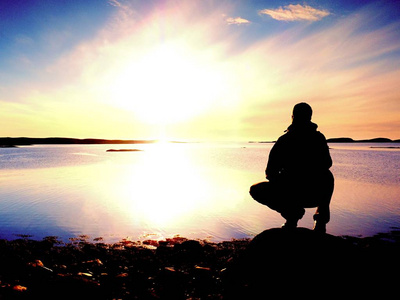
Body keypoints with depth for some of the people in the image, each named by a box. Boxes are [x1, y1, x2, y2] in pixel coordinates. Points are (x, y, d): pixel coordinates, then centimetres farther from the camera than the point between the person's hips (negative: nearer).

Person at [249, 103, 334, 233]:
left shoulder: (284, 140, -1)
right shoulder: (319, 138, 8)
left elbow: (270, 173, -1)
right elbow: (327, 164, 22)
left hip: (292, 195, -3)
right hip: (317, 196, 4)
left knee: (256, 190, 19)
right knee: (327, 176, 38)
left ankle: (291, 212, 0)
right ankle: (321, 217, 27)